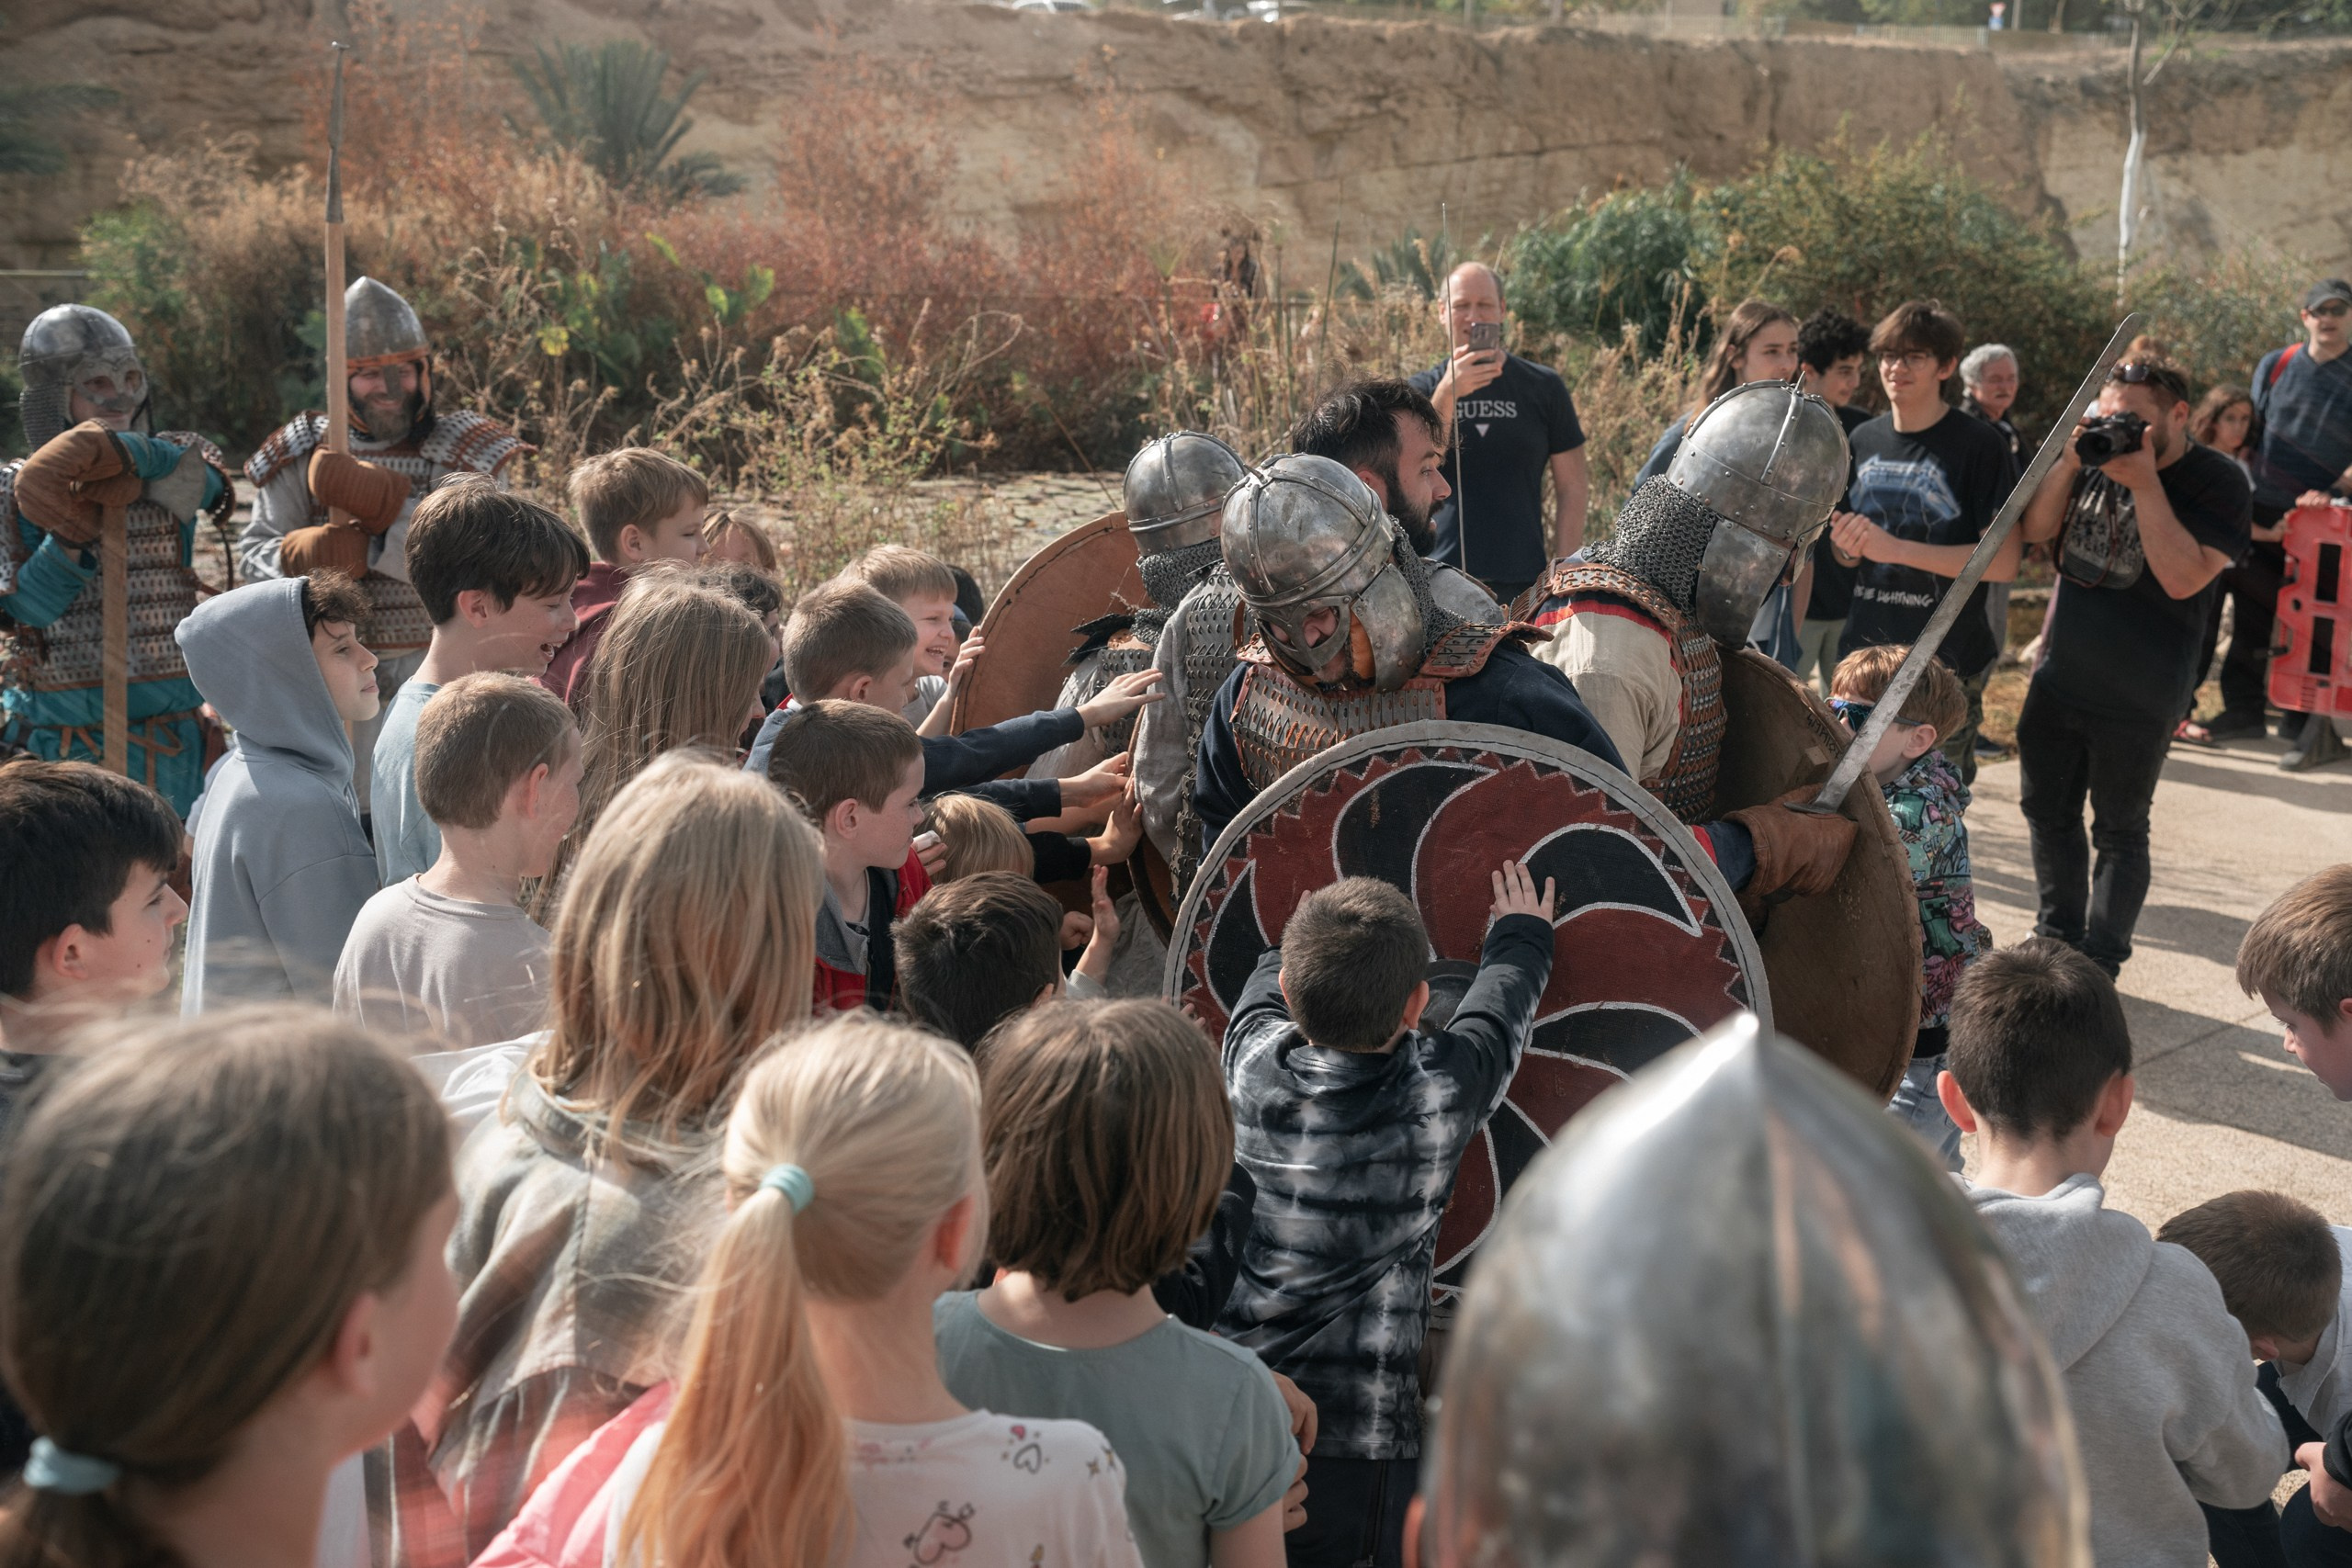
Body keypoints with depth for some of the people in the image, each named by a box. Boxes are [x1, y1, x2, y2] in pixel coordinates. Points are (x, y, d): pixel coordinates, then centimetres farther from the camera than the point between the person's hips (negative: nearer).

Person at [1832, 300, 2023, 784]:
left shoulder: (1979, 445, -7)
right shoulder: (1863, 441, 10)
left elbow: (2003, 561, -15)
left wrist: (1894, 548, -21)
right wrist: (1848, 545, -5)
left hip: (1946, 670, -5)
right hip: (1863, 659, 5)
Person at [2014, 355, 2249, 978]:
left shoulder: (2216, 482, -13)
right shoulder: (2097, 459, 1)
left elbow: (2184, 578, -24)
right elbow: (2035, 530, 1)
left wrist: (2145, 482, -25)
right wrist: (2069, 463, -13)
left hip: (2136, 698, -5)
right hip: (2059, 676, 6)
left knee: (2119, 832, 6)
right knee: (2047, 811, 16)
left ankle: (2099, 965, 17)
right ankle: (2058, 937, 33)